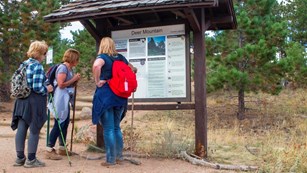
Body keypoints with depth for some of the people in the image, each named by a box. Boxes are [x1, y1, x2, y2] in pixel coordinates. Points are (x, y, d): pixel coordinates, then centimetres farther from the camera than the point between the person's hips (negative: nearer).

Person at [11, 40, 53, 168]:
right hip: (34, 101, -8)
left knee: (21, 129, 10)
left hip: (22, 100, 8)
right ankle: (31, 159, 10)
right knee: (34, 130, 2)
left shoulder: (23, 64, 11)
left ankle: (20, 158, 20)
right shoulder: (38, 66, -15)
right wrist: (47, 89, -3)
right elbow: (37, 87, -21)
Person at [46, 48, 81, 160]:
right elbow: (61, 84, -21)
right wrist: (74, 79, -12)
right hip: (60, 99, -10)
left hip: (66, 100, 10)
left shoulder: (70, 69, 15)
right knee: (59, 124, -8)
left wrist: (76, 79, 3)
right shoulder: (63, 67, -13)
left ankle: (62, 148, 25)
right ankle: (49, 150, -2)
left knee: (65, 123, 14)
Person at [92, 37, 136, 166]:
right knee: (116, 127, 16)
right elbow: (132, 69, 23)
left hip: (105, 95, -5)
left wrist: (97, 81, -17)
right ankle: (119, 156, 21)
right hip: (120, 95, 6)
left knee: (108, 129, 1)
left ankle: (111, 159, 6)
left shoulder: (102, 57, -7)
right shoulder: (120, 57, 10)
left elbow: (96, 65, -30)